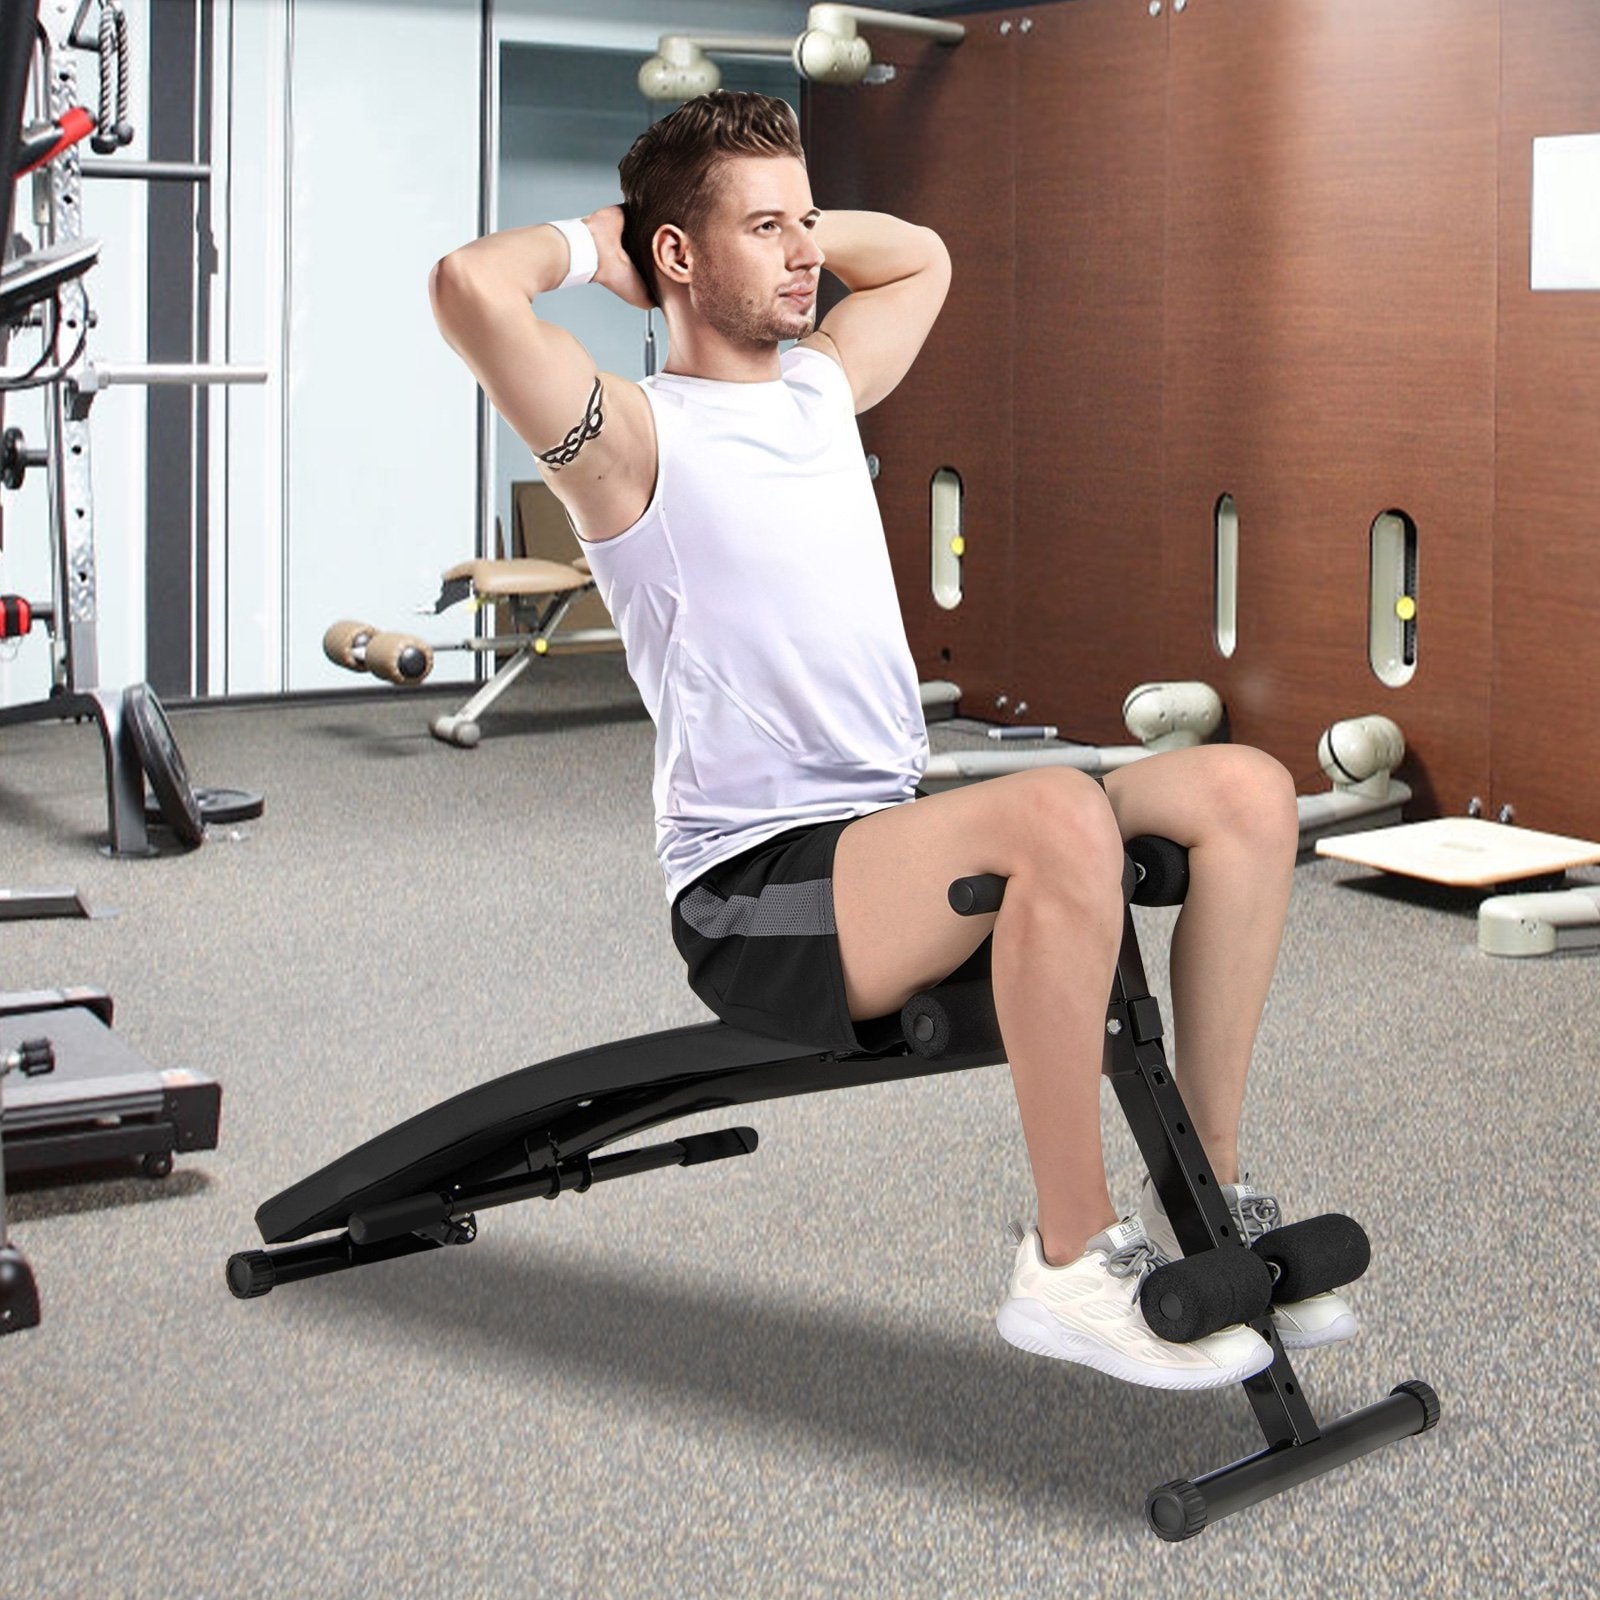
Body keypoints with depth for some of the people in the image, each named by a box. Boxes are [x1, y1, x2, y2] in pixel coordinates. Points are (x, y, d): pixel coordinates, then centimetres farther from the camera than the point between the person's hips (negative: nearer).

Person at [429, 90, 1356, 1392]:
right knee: (1062, 812, -36)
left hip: (902, 838, 8)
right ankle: (1071, 1262, -24)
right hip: (757, 897, -8)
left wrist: (785, 233, 23)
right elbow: (471, 286, -24)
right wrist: (592, 244, -4)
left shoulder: (823, 386, 17)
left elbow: (919, 255, 37)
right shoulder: (635, 435, -6)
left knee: (1247, 793, -8)